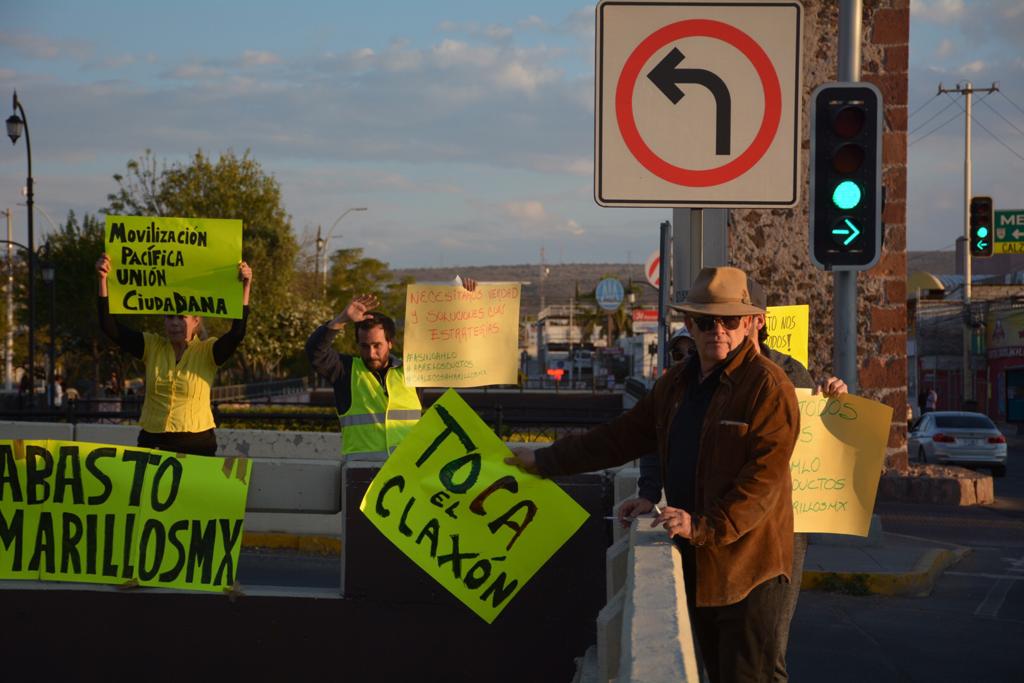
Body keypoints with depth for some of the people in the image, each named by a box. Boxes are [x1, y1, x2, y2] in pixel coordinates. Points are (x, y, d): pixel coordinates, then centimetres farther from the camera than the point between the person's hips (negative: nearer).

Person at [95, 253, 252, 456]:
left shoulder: (208, 352, -1)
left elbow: (237, 333, -18)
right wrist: (103, 280, -10)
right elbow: (110, 327, 0)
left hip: (196, 444, -2)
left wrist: (245, 287, -27)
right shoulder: (152, 346, 7)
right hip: (151, 441, 2)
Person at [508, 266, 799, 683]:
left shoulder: (768, 386, -12)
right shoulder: (676, 384, 14)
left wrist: (704, 526, -25)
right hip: (697, 564, 8)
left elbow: (765, 477, -19)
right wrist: (544, 461, 20)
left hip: (748, 566, -8)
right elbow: (621, 437, 21)